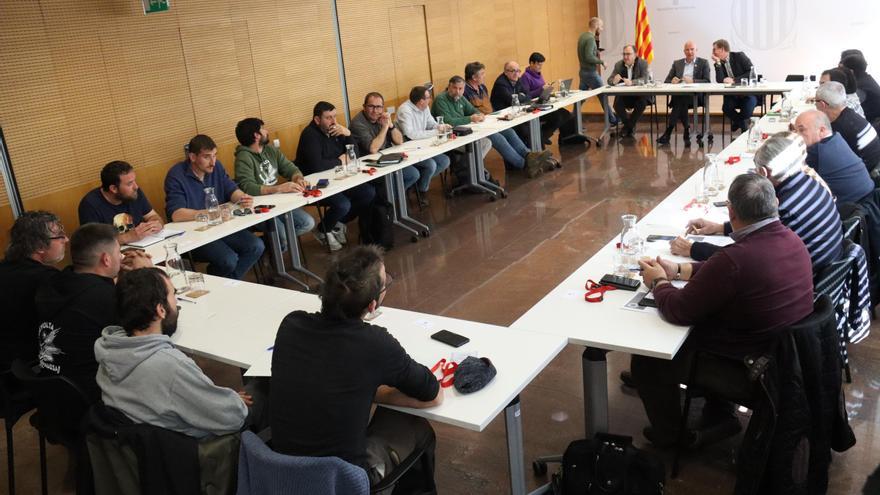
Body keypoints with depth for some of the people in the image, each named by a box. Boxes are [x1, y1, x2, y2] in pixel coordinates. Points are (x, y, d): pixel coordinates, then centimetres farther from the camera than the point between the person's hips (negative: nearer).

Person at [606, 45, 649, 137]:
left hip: (639, 94, -2)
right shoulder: (618, 65, 2)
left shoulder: (643, 63, -6)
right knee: (617, 103, -27)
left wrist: (632, 82, -37)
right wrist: (614, 81, -28)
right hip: (624, 95, 2)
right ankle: (630, 126, -2)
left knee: (642, 103, -33)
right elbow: (609, 80, -1)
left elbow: (645, 79, -19)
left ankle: (629, 125, -8)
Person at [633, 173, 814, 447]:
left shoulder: (735, 259, -34)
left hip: (746, 366, -8)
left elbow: (677, 311, -22)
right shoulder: (792, 239, -7)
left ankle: (670, 436, 30)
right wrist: (679, 270, 8)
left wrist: (659, 281, -3)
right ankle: (720, 417, 33)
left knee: (645, 360, 9)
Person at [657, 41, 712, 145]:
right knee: (678, 99, -34)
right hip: (678, 95, 3)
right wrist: (672, 81, -9)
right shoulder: (677, 63, 22)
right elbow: (666, 81, 16)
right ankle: (686, 131, -28)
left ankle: (668, 132, -35)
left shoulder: (703, 63, 13)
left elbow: (707, 81, 1)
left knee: (681, 99, -35)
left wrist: (693, 81, -16)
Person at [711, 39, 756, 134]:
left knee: (746, 111, -29)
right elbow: (720, 80, -10)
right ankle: (744, 125, 3)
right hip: (732, 95, 3)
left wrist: (734, 80, -18)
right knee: (726, 108, -27)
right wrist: (718, 63, -13)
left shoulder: (739, 56, -4)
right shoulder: (719, 63, 6)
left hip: (748, 93, -3)